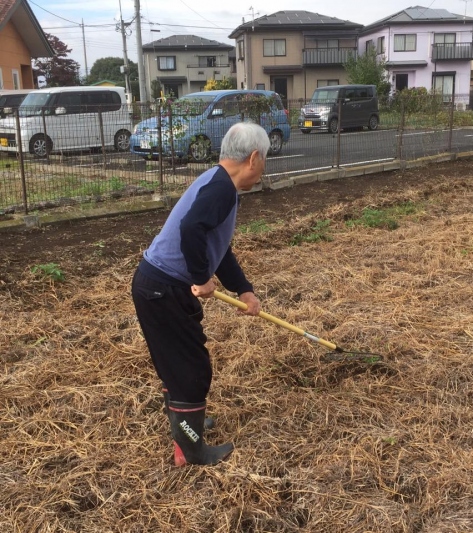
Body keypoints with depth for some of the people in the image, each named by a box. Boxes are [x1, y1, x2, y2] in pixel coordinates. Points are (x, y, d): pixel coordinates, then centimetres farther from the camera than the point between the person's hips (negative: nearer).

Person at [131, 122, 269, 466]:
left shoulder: (220, 186, 14)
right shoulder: (222, 188, -18)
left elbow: (220, 249, 22)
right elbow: (191, 230, -35)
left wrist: (244, 290, 20)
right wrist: (203, 278, -21)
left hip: (162, 284, 10)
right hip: (163, 288, -10)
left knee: (179, 361, 25)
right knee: (191, 366, 3)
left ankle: (183, 421, 45)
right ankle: (191, 450, 18)